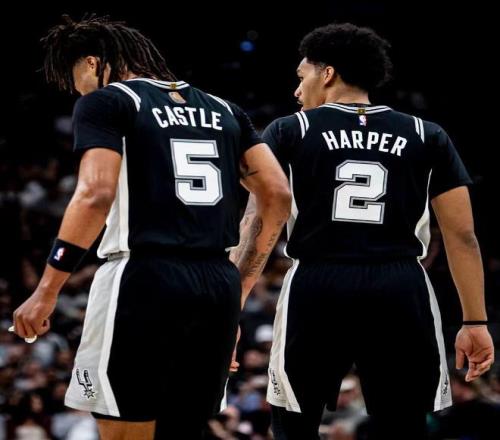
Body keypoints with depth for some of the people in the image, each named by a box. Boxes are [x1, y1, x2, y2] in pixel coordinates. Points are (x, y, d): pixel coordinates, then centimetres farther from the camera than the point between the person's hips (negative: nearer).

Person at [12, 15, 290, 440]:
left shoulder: (105, 103, 1)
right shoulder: (222, 109, 20)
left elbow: (96, 195, -13)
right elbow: (278, 195, 13)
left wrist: (47, 291, -12)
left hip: (144, 281, -6)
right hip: (219, 285, 6)